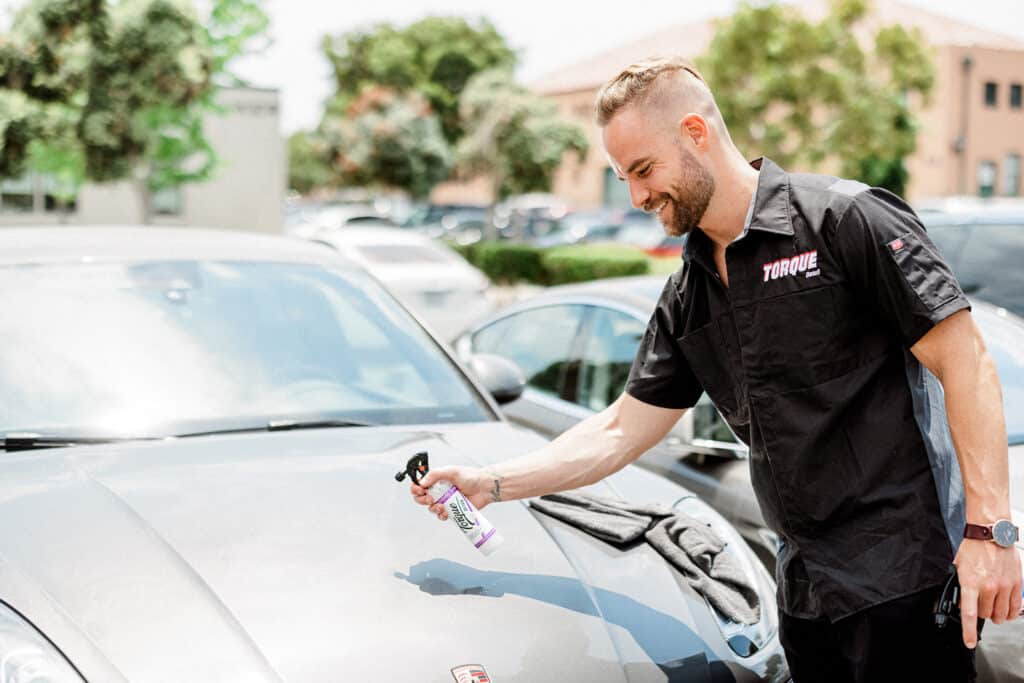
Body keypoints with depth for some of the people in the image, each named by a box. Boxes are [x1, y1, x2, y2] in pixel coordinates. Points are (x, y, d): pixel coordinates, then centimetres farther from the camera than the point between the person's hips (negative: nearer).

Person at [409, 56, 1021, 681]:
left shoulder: (846, 218, -10)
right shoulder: (688, 298, 12)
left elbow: (965, 361, -12)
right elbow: (621, 432, 15)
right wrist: (490, 484, 10)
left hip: (905, 575, -7)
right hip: (806, 584, 7)